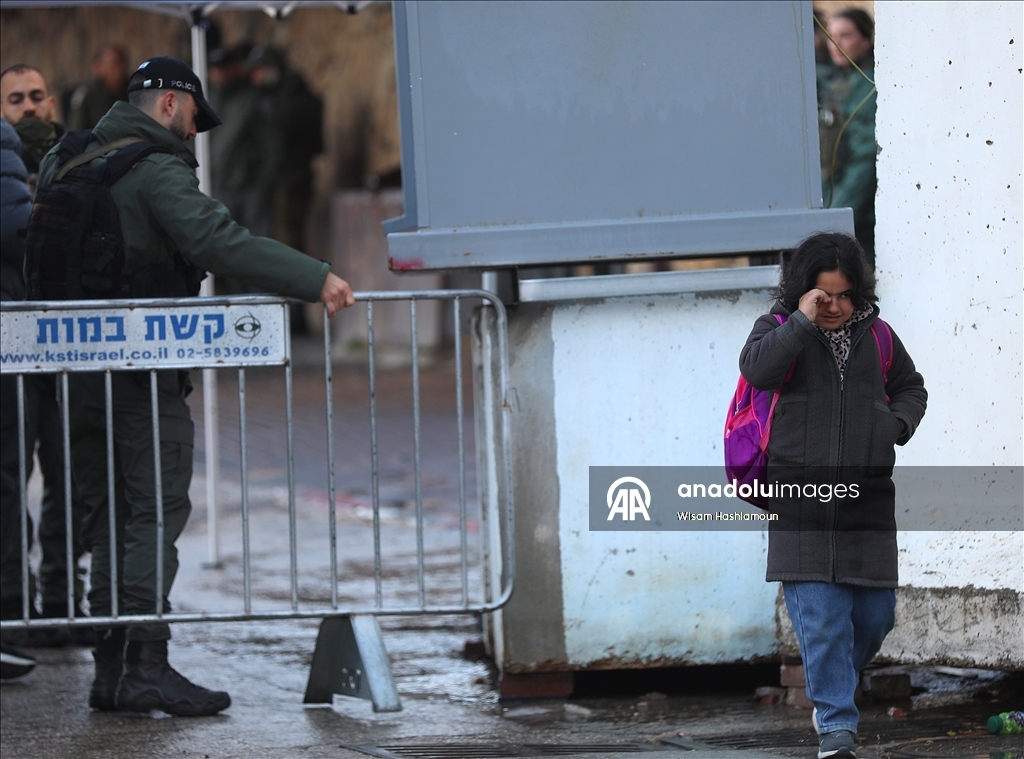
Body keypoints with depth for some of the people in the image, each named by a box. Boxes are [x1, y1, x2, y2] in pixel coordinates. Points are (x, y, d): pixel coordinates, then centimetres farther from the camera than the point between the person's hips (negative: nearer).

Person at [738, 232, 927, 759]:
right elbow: (757, 369, -19)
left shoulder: (875, 335, 11)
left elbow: (910, 386, 25)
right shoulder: (779, 330, 3)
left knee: (875, 612, 6)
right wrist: (804, 321, -18)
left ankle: (834, 683, 33)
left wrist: (898, 424, 5)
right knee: (821, 618, -9)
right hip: (802, 506, -4)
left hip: (867, 504, 4)